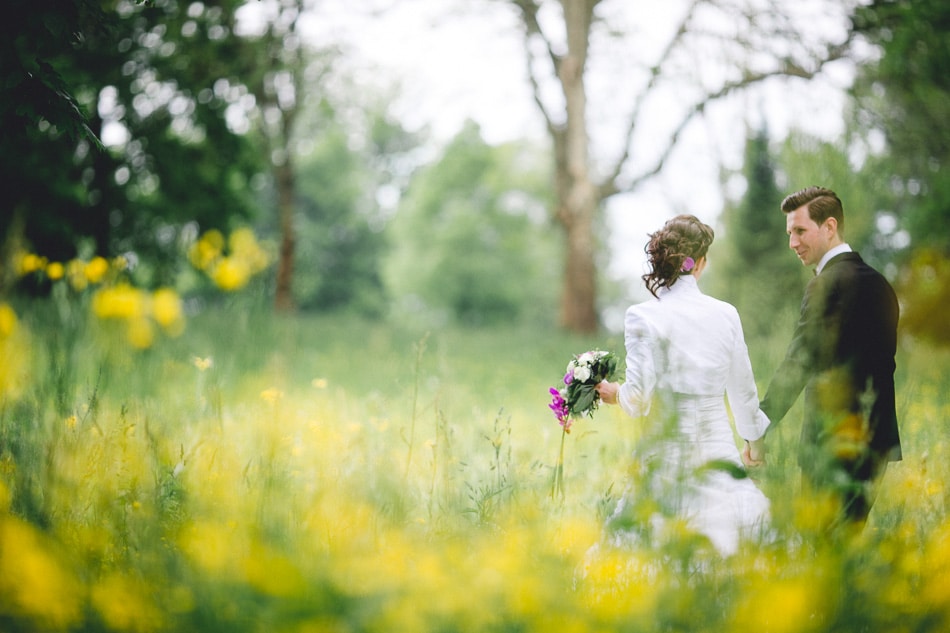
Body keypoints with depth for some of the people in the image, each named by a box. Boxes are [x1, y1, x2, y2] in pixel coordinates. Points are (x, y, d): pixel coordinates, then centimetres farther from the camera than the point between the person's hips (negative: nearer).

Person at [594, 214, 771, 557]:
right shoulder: (725, 314, 6)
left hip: (668, 454, -3)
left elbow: (638, 396, -9)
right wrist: (754, 438, 32)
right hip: (719, 448, 3)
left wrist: (612, 392, 14)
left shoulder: (643, 316, -5)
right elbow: (743, 390, 16)